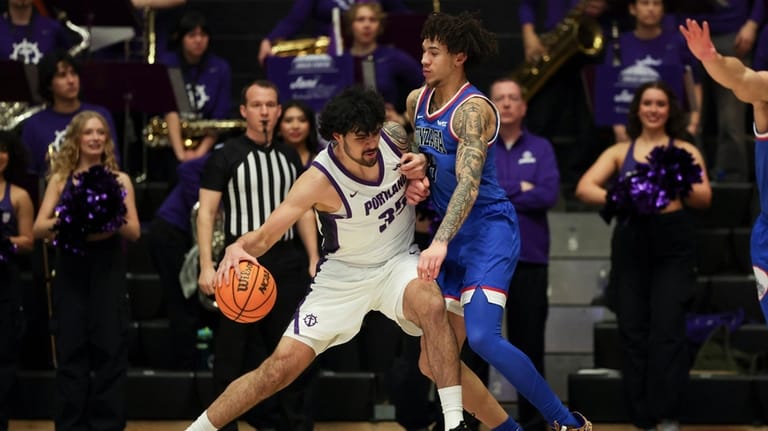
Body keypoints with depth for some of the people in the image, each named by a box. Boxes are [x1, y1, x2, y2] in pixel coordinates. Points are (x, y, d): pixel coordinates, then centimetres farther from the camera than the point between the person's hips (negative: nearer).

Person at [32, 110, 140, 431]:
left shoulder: (120, 180, 8)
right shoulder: (60, 179, 7)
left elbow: (134, 232, 4)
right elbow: (39, 229, -2)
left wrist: (113, 225, -16)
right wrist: (65, 222, -21)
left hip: (108, 273, 0)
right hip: (70, 272, 0)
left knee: (110, 350, -2)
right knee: (71, 350, 0)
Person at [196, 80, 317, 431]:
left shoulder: (289, 157, 12)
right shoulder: (226, 157, -3)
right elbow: (206, 212, -6)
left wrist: (314, 260, 9)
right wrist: (206, 266, -15)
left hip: (287, 262, 4)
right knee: (233, 352, 0)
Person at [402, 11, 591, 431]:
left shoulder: (472, 109, -17)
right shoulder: (416, 100, 8)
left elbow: (468, 184, -28)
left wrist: (440, 243, -40)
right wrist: (416, 171, 0)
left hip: (490, 228, -8)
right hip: (451, 235, 8)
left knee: (482, 337, -25)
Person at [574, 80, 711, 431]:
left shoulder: (685, 152, 10)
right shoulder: (619, 152, 13)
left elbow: (704, 198, -3)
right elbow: (584, 188, -1)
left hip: (673, 248, -2)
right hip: (630, 247, 2)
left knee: (667, 331, -13)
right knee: (633, 334, 1)